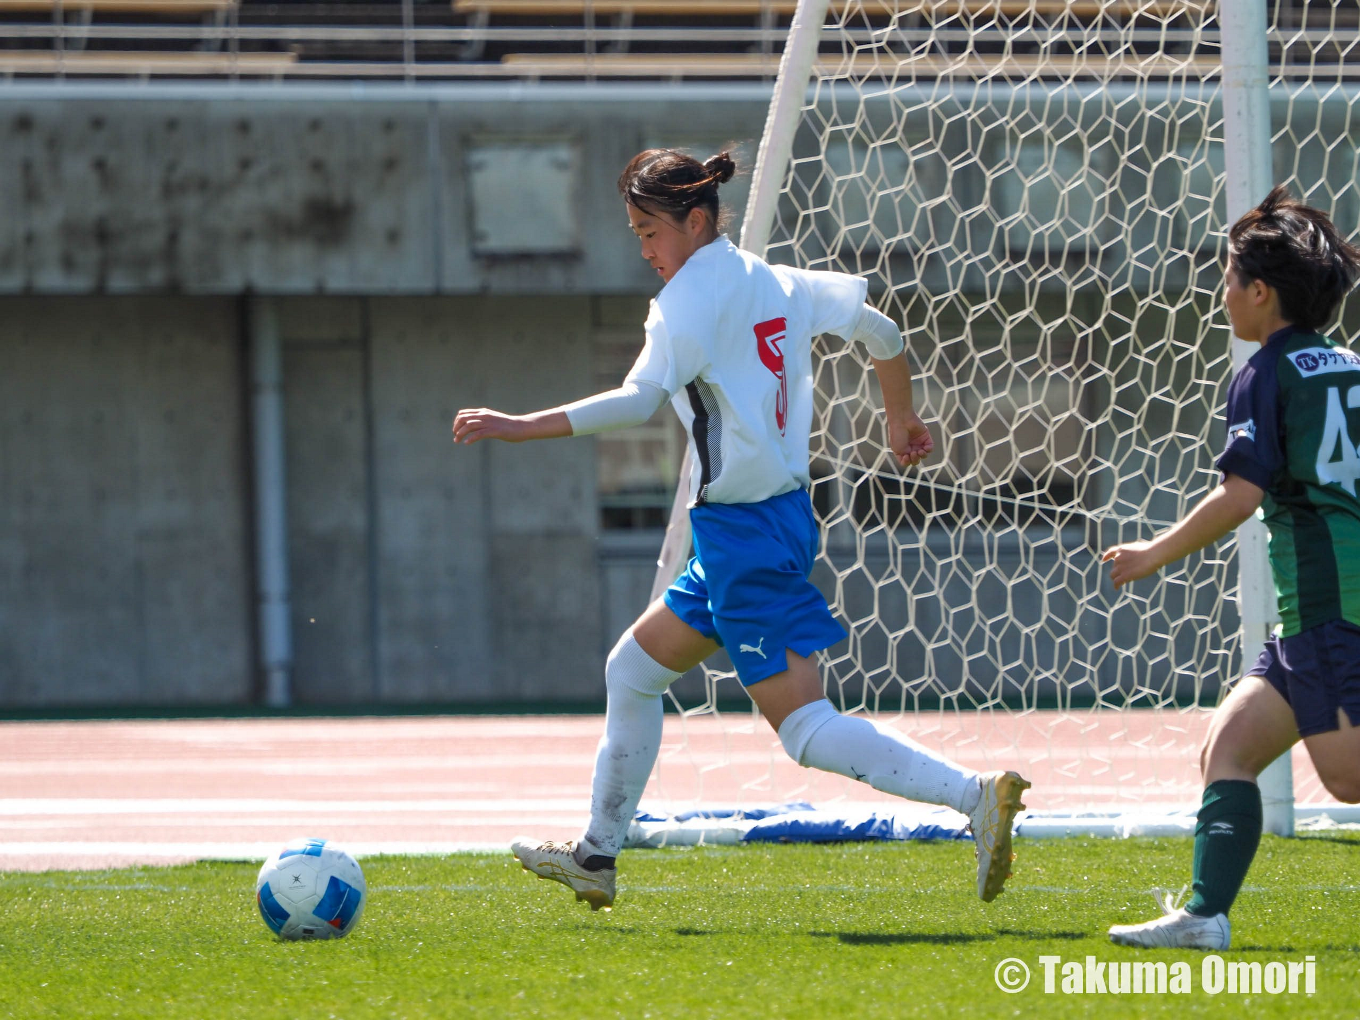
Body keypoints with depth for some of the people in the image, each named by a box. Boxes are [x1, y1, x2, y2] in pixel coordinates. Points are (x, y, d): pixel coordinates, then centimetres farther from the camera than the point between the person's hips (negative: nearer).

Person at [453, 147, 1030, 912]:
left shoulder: (694, 297, -14)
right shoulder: (775, 283, 10)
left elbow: (641, 400, -28)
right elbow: (881, 332, 20)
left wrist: (521, 427, -29)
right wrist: (903, 420, 36)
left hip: (744, 532, -10)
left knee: (807, 730, -10)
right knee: (633, 670, 20)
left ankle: (976, 796, -21)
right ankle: (597, 857, 27)